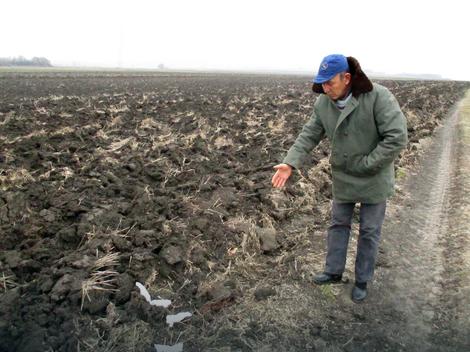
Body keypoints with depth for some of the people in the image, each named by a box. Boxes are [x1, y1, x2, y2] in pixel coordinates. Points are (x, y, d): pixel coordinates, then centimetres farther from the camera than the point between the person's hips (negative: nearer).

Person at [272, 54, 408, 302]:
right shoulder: (323, 103, -8)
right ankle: (334, 272, 35)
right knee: (338, 224, 16)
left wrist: (366, 165, -22)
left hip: (373, 179, -4)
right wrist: (290, 163, -21)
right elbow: (308, 136, -7)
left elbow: (397, 137, -27)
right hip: (342, 178, 5)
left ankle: (362, 280, 29)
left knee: (369, 231, 10)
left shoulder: (378, 96, -25)